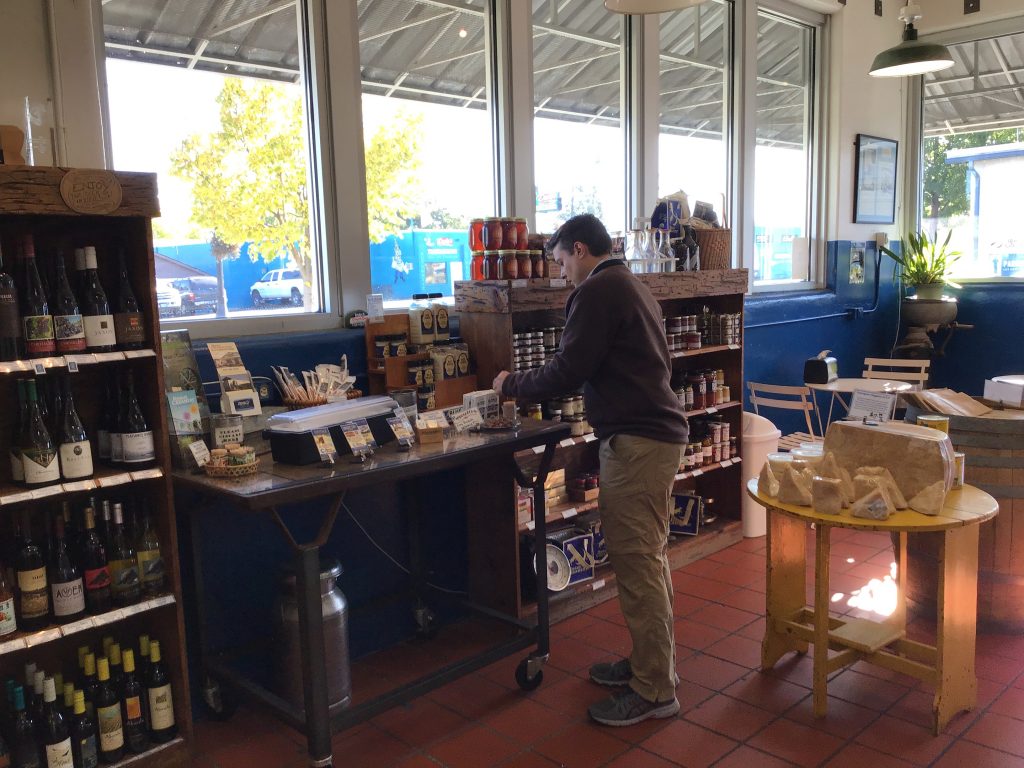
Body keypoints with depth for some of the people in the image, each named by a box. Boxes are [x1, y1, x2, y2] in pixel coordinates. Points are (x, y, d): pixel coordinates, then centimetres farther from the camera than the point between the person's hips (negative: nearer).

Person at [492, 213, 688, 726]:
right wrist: (532, 387, 24)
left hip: (636, 440, -10)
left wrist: (512, 385, 1)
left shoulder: (598, 290, -10)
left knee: (636, 562, -5)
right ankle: (650, 661, 28)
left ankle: (654, 691, 4)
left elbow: (567, 372, -15)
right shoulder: (632, 287, 20)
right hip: (654, 432, 10)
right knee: (646, 558, 16)